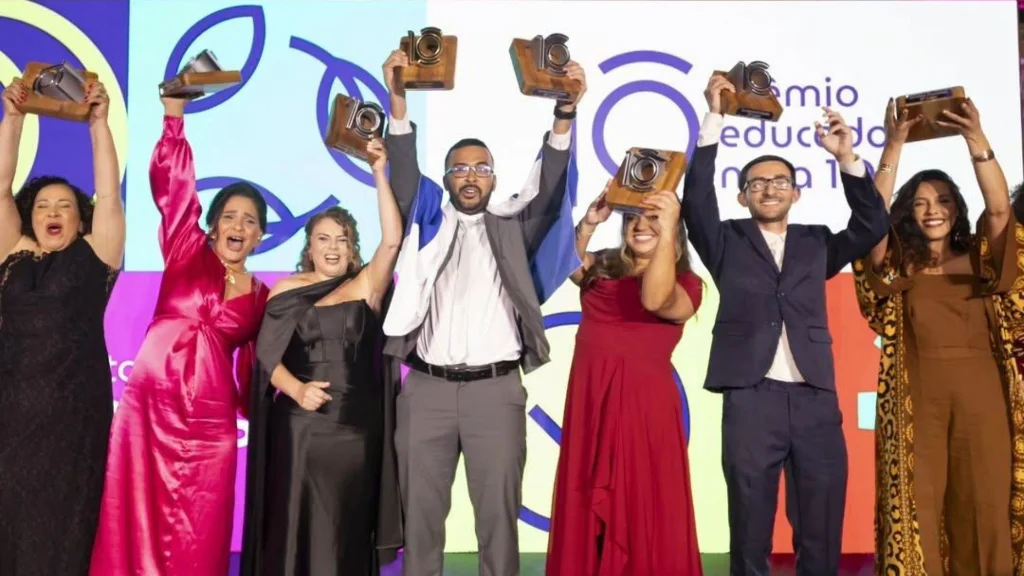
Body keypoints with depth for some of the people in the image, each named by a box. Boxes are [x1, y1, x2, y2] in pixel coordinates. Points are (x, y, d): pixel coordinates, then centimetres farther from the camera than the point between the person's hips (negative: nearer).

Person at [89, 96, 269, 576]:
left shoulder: (262, 297, 11)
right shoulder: (187, 253, 6)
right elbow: (172, 182, -5)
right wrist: (174, 112, -12)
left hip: (209, 417, 1)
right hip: (150, 402, -1)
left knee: (197, 534, 4)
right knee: (140, 519, 1)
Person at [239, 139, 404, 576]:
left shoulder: (365, 287, 6)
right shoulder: (287, 290, 8)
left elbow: (392, 240, -8)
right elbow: (266, 352, 2)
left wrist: (380, 175, -13)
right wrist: (296, 388, -15)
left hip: (355, 427, 0)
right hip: (298, 426, 0)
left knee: (346, 528, 7)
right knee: (296, 525, 2)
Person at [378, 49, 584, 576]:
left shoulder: (512, 225, 11)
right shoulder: (427, 221, 13)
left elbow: (548, 185, -2)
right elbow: (404, 173, 0)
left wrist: (564, 115, -17)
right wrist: (398, 101, -15)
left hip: (496, 388, -1)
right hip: (427, 387, 1)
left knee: (498, 511, 3)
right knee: (421, 509, 7)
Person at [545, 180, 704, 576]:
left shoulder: (685, 283, -1)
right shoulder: (601, 268, 11)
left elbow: (655, 300, -22)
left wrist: (667, 231, -29)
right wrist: (589, 223, -13)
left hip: (644, 405, -4)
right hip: (589, 402, 4)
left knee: (645, 513, 3)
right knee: (584, 513, 12)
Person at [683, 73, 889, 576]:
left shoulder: (817, 243, 16)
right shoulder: (728, 241, 10)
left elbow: (872, 226, 4)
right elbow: (696, 203, -5)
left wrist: (847, 158, -8)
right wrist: (714, 120, -11)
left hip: (816, 401, 3)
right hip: (751, 399, -2)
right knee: (750, 532, 4)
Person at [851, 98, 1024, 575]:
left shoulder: (979, 260, 11)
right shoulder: (899, 267, 7)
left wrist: (977, 141, -17)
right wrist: (894, 147, -15)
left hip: (981, 396, 1)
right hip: (918, 398, -1)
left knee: (984, 503, 3)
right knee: (918, 504, -1)